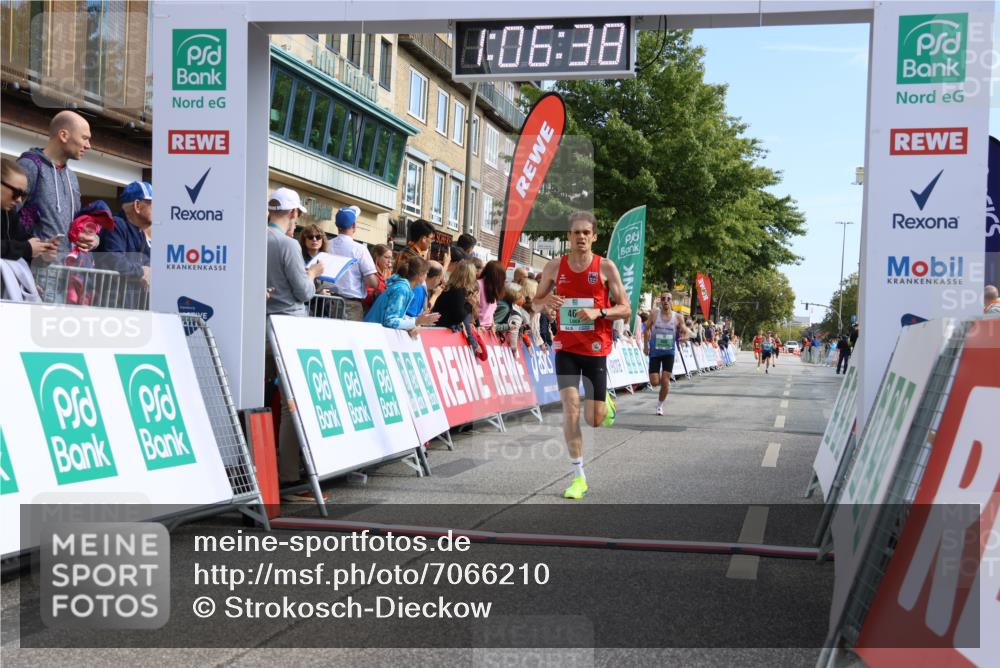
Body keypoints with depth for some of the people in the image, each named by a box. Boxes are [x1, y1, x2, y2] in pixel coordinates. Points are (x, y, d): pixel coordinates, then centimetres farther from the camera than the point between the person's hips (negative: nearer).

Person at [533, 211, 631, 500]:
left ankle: (604, 403, 39)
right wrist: (546, 301, -11)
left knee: (594, 420, 0)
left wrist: (599, 312, -20)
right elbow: (535, 302, 13)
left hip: (596, 349, -1)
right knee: (570, 407, -12)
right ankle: (579, 477, -2)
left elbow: (625, 310, -2)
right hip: (566, 347, 1)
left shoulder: (606, 267, -4)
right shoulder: (554, 266, 2)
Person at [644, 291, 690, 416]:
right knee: (654, 382, -5)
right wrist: (645, 345, -1)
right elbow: (647, 329, 4)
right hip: (655, 351, 0)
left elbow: (685, 332, 1)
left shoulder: (677, 317, -5)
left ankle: (660, 405, 15)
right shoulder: (654, 314, -7)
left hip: (669, 352, 0)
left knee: (665, 381, -5)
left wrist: (683, 337, -23)